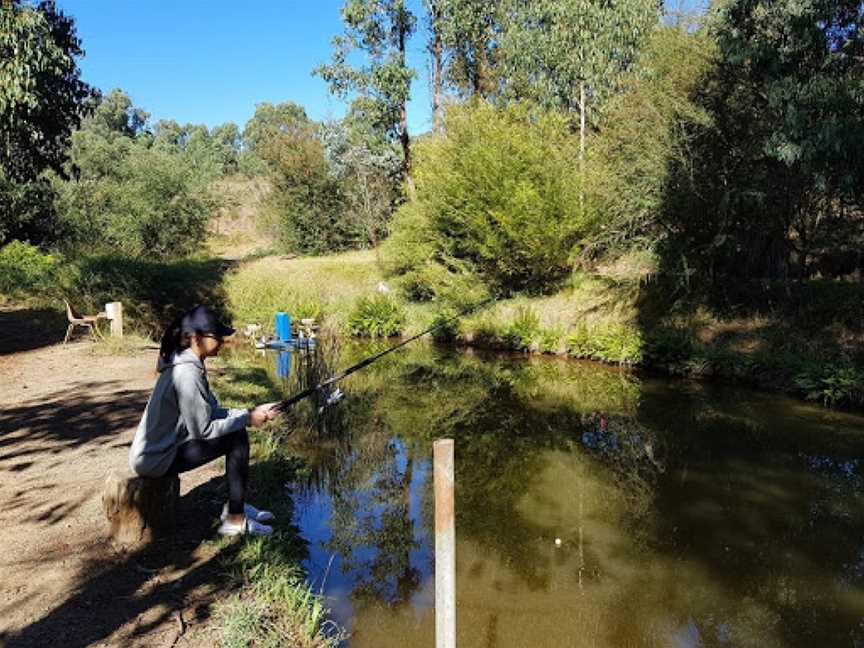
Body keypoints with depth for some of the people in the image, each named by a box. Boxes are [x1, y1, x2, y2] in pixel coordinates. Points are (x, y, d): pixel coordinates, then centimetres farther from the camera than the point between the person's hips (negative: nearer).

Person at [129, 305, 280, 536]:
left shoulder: (191, 364, 4)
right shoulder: (187, 373, -25)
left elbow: (212, 412, 7)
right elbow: (204, 430, -23)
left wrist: (250, 413, -6)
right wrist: (247, 419, -13)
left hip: (163, 446, 10)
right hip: (155, 460, -10)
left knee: (236, 430, 10)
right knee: (237, 439, -14)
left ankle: (235, 507, 18)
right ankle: (235, 520, -4)